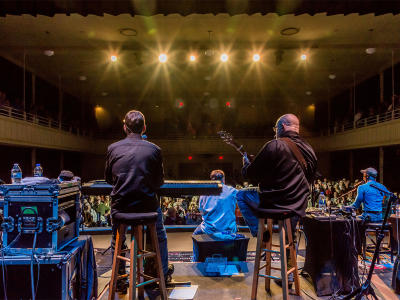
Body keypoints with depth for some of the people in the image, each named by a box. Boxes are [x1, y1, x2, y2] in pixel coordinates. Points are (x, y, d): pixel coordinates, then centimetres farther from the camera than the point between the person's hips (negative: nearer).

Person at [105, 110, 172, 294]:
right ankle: (163, 272, 42)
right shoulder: (154, 150, -8)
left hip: (120, 206, 1)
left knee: (117, 241, 28)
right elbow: (159, 182, 0)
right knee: (160, 237, 28)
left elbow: (109, 179, 7)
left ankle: (119, 280, 38)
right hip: (147, 206, 0)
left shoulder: (113, 148, -5)